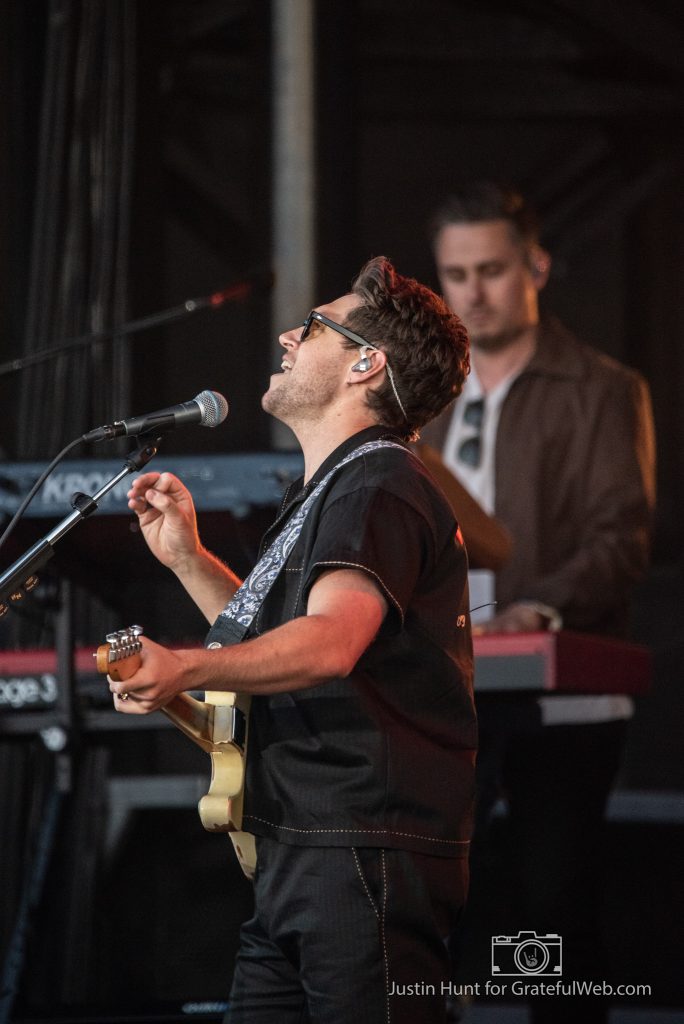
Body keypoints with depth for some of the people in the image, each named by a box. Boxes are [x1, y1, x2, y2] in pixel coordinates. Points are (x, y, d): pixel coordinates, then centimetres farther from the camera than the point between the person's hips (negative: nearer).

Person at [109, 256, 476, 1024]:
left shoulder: (377, 487, -12)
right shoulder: (331, 492, 23)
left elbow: (329, 643, -30)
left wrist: (186, 669, -44)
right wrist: (187, 558, 24)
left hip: (367, 858, -11)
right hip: (297, 863, 11)